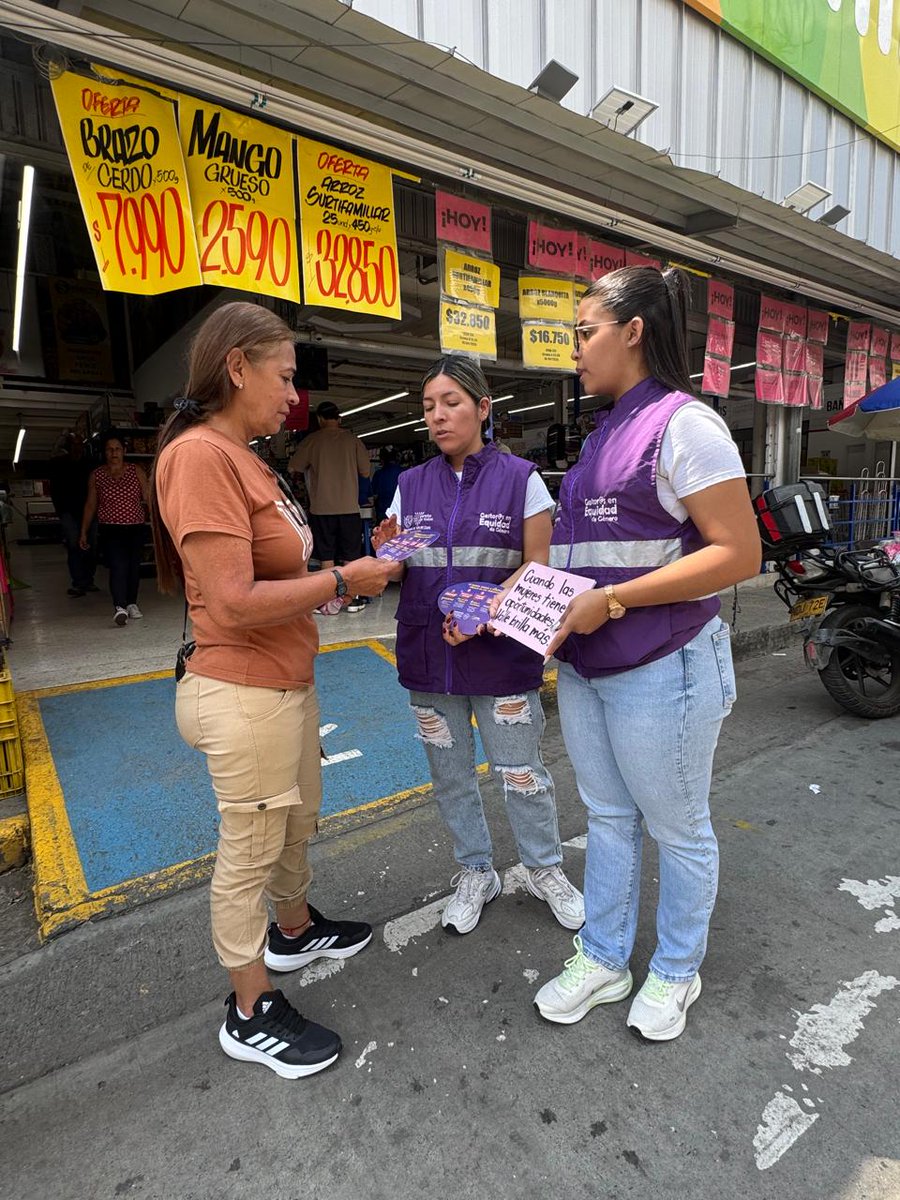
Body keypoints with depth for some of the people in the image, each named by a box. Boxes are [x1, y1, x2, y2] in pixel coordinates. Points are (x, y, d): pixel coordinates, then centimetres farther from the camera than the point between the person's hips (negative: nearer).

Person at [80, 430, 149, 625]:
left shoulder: (137, 471, 4)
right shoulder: (96, 475, 4)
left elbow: (148, 499, 3)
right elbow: (90, 505, 9)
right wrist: (84, 532, 9)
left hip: (136, 528, 2)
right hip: (110, 530, -2)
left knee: (133, 566, 10)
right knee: (118, 566, -17)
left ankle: (132, 603, 26)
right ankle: (119, 607, -26)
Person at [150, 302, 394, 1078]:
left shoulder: (243, 457, 10)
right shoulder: (200, 455, -19)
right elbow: (234, 603, -26)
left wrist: (353, 569, 1)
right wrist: (343, 580, -16)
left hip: (288, 683, 9)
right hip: (244, 695, -9)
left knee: (297, 823, 26)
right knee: (249, 853, 9)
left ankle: (295, 931, 51)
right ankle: (251, 1015, 32)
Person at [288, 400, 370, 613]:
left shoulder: (312, 441, -1)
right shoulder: (352, 440, 2)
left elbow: (292, 467, 4)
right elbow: (365, 472, 4)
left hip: (322, 507, -1)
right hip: (349, 507, 1)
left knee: (327, 556, 6)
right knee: (350, 555, 9)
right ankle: (351, 599, 12)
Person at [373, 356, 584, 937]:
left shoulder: (520, 479, -3)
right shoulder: (411, 485, 7)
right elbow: (399, 572, 9)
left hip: (501, 656, -3)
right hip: (429, 657, 4)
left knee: (522, 774, 7)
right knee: (451, 776, 15)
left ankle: (546, 870, 35)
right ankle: (475, 873, 39)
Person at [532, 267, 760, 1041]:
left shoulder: (682, 423, -11)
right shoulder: (604, 437, 14)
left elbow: (739, 554, -18)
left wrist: (612, 601, -22)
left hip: (659, 670, -8)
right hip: (584, 666, 8)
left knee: (678, 828, 12)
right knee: (608, 818, 19)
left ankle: (676, 972, 35)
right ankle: (603, 961, 37)